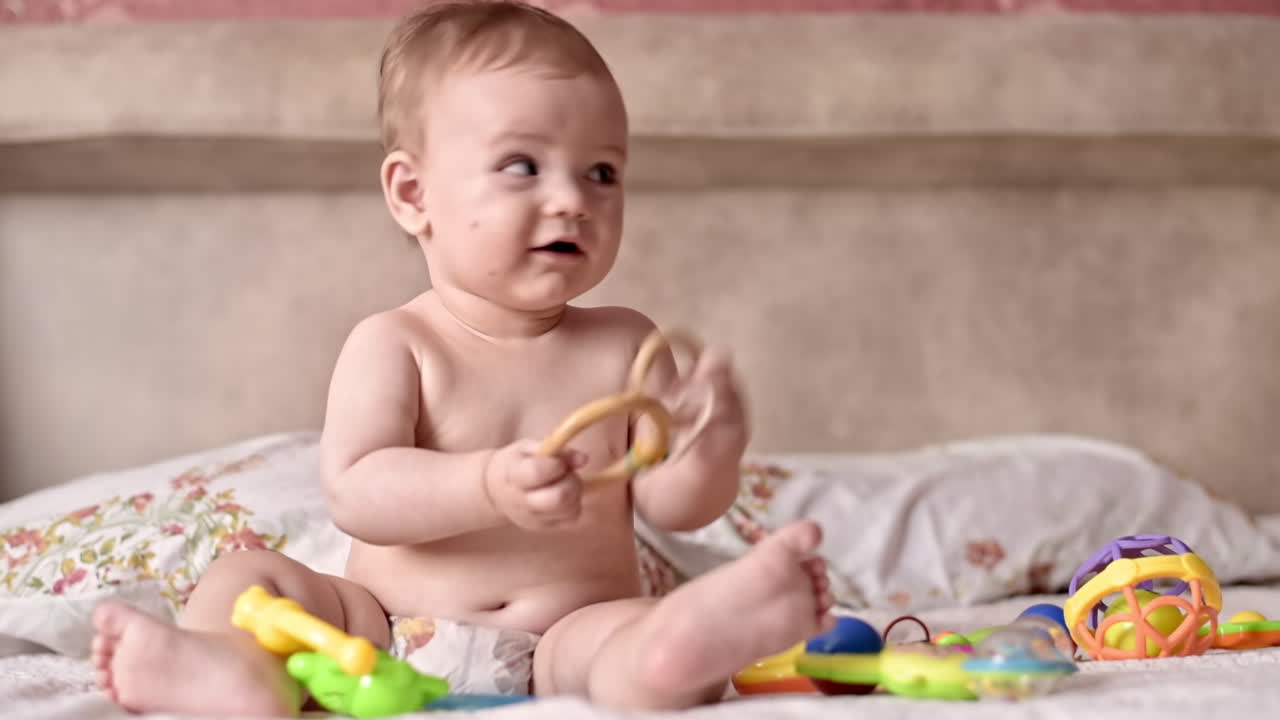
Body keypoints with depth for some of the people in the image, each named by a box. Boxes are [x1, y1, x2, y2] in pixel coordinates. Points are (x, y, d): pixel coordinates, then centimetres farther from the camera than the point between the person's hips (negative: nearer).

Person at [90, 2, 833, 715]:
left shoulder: (622, 346, 6)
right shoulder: (392, 345, -1)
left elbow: (672, 505, 0)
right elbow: (355, 493, -14)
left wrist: (709, 454, -24)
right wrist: (486, 488, -32)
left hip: (563, 644, 0)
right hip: (386, 632, 1)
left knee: (657, 634, -28)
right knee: (249, 572, -16)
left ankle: (701, 630, -64)